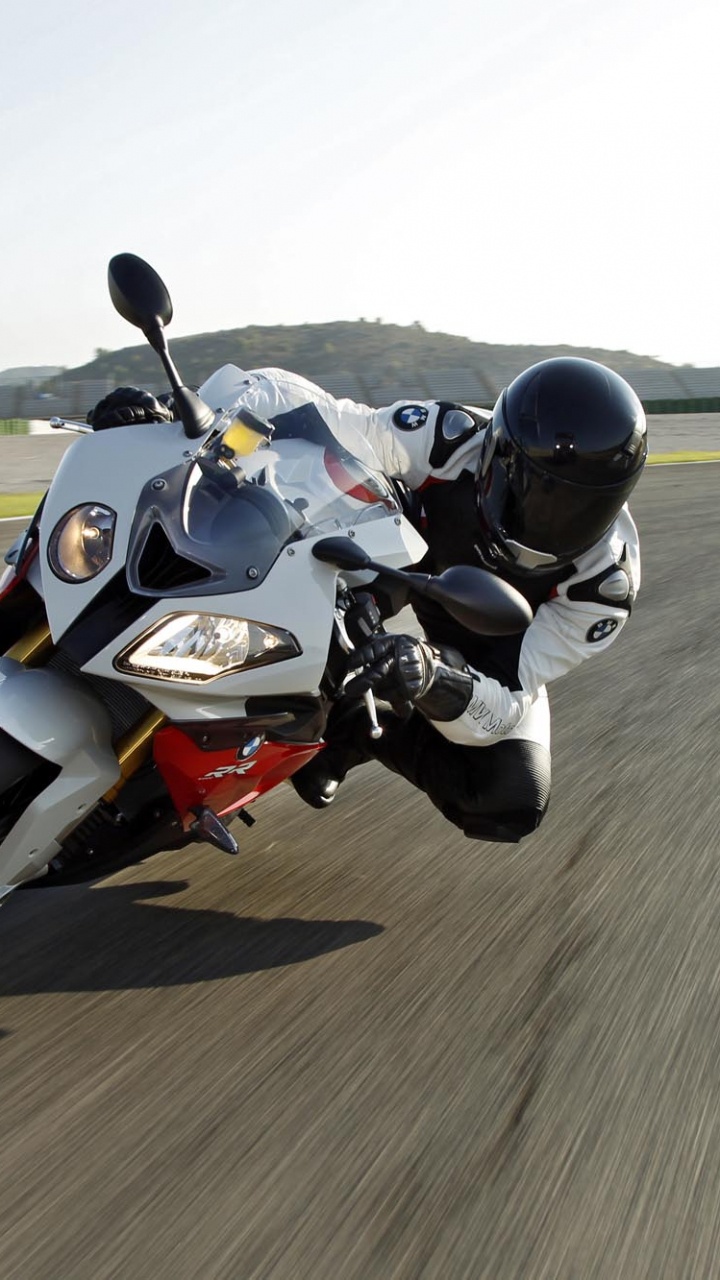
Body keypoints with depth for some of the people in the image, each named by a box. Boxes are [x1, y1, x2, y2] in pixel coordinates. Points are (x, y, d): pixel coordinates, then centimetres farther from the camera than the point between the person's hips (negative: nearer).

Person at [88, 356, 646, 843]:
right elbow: (297, 402, -34)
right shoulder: (452, 439, -35)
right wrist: (179, 414, -50)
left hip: (494, 660, -1)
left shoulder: (605, 582, -33)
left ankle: (359, 731, -6)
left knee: (513, 806, -24)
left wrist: (432, 680, -57)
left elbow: (503, 707, -35)